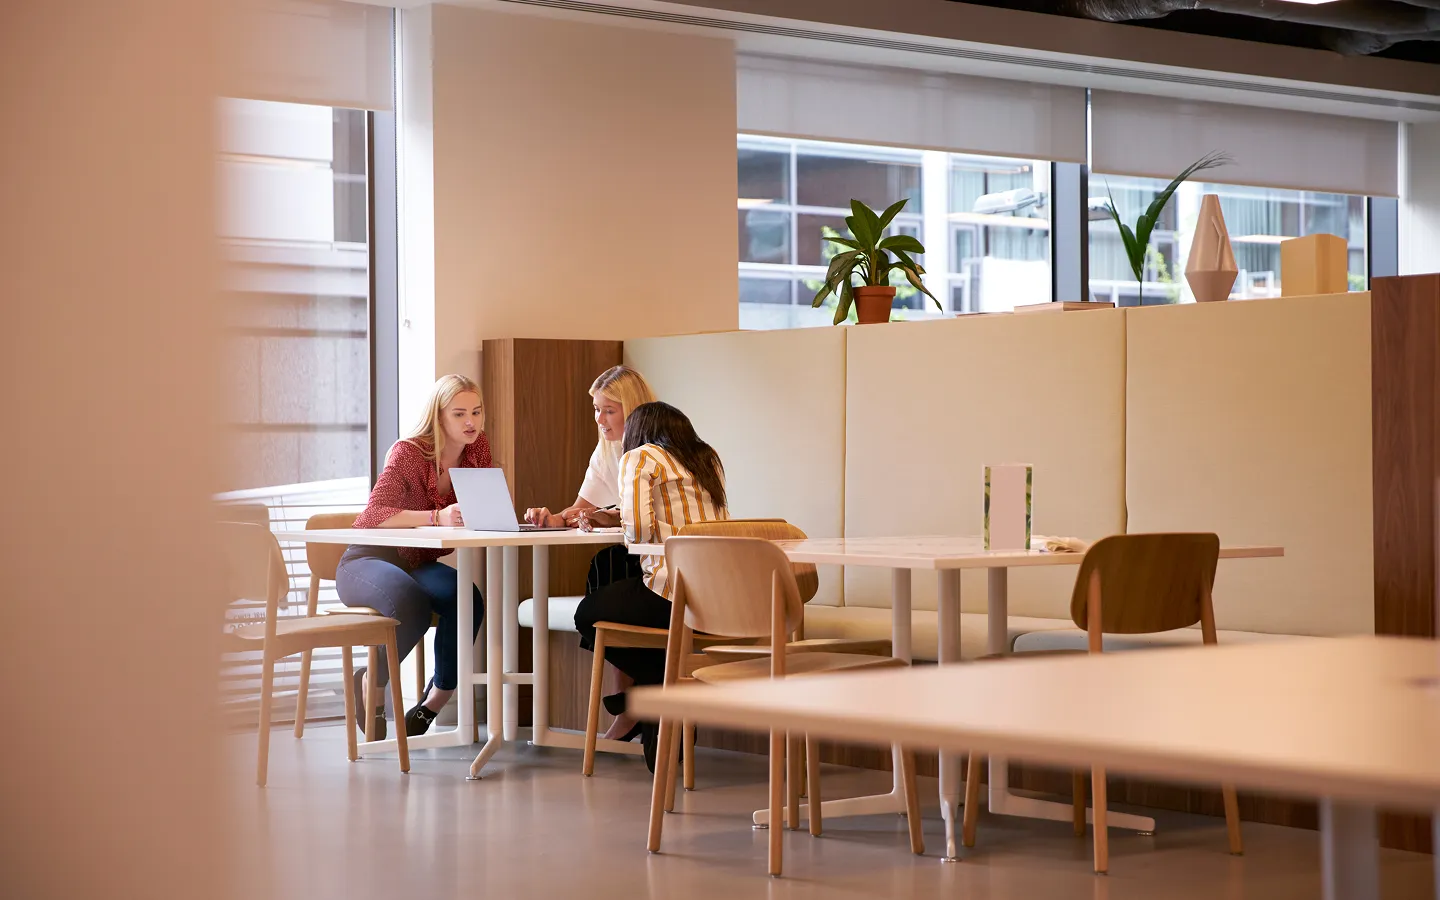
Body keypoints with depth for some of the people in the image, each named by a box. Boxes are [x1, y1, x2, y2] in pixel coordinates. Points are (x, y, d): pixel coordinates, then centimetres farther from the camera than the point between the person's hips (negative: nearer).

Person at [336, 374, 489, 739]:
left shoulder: (478, 450, -1)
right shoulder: (409, 453, -20)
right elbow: (373, 516, -33)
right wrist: (438, 517, -47)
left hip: (419, 565, 5)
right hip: (367, 562, -5)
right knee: (411, 604, -38)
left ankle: (438, 696, -11)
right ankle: (371, 682, -7)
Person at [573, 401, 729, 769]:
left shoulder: (639, 458, 0)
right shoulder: (708, 460, 20)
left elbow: (638, 529, -14)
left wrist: (630, 530, 12)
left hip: (674, 594, -7)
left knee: (588, 614, 19)